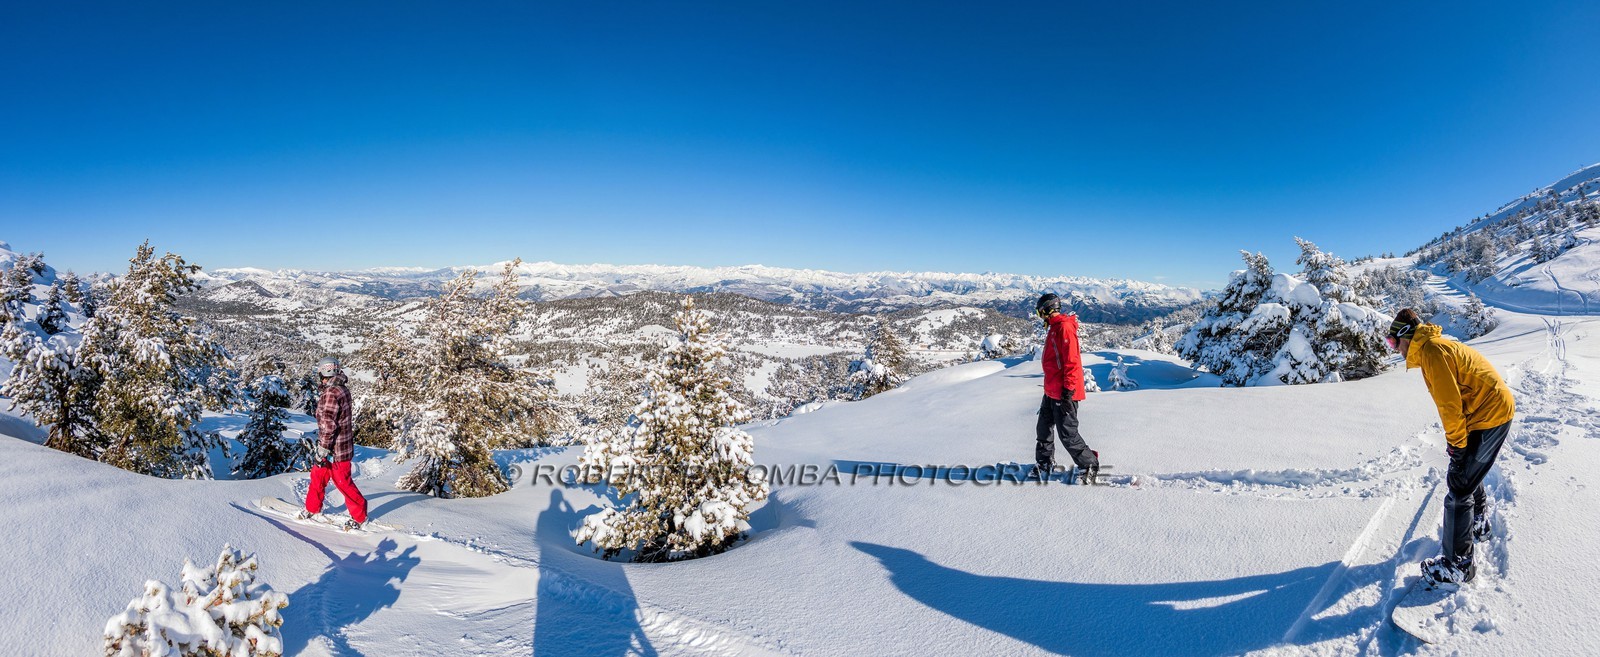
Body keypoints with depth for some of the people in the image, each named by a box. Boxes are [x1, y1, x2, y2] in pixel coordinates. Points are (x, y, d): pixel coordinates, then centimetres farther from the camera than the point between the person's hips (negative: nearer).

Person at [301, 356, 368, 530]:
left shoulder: (331, 392, -22)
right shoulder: (342, 389, 8)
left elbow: (329, 424, -23)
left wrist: (323, 448, -19)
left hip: (336, 447, -9)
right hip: (344, 441, 9)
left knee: (342, 482, 3)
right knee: (318, 474, 20)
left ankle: (359, 515, 15)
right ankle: (313, 508, 36)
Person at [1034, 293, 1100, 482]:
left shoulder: (1065, 327, -17)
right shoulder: (1054, 328, 14)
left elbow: (1071, 361, -22)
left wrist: (1068, 392, -23)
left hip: (1064, 393, -10)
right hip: (1051, 391, 10)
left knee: (1067, 434, -4)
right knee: (1044, 429, 17)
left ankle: (1090, 465, 10)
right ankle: (1044, 465, 29)